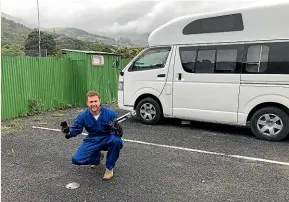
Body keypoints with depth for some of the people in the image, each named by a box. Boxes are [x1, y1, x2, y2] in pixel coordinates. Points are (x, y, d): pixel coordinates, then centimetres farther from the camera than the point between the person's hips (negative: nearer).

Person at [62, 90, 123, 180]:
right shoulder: (83, 116, -11)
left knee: (116, 140, -37)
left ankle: (109, 168, -11)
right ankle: (97, 157, 20)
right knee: (76, 159, -14)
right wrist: (68, 132, -27)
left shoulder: (110, 113, -19)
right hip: (92, 141, 3)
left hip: (108, 140, -2)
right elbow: (76, 129, -3)